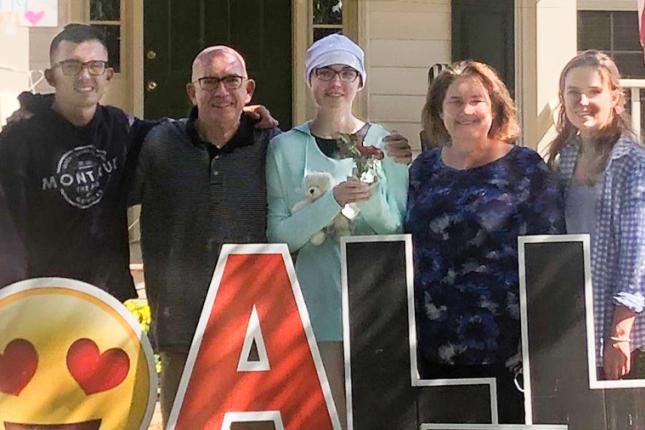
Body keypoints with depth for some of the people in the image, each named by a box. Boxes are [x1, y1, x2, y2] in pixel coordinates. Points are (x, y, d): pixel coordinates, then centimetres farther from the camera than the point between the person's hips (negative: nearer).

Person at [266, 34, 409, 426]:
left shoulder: (386, 144, 5)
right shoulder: (287, 147, 2)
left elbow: (402, 228, 1)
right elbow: (279, 235, -4)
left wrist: (371, 199, -19)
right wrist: (333, 201, -19)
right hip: (316, 301, -1)